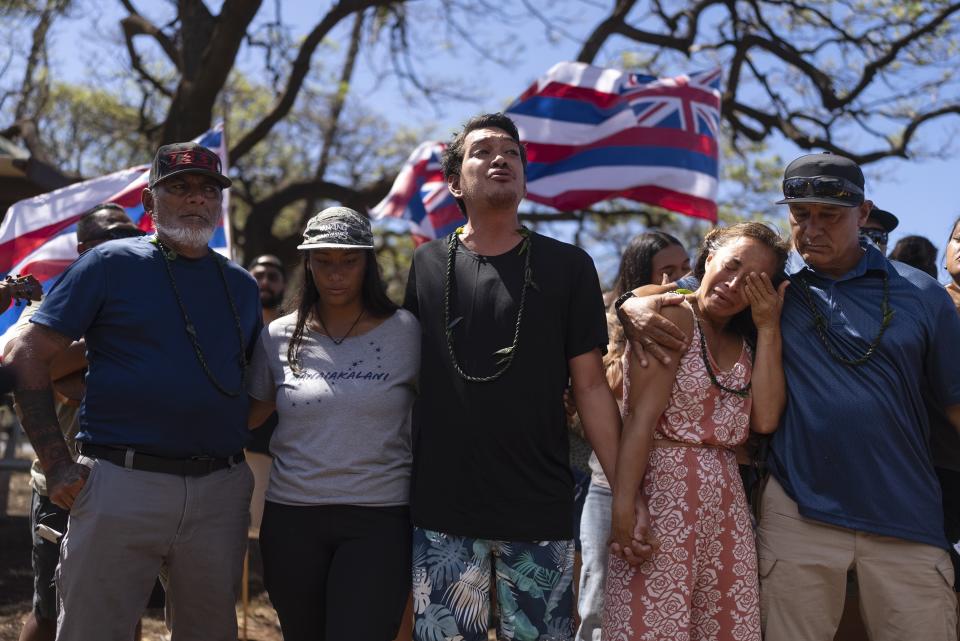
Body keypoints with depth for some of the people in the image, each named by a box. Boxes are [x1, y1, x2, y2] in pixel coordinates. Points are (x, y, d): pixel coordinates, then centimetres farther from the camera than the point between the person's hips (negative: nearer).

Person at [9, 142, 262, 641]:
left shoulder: (241, 284, 13)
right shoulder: (111, 263, 0)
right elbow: (30, 355, -3)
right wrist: (57, 465, -8)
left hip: (221, 491, 4)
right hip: (120, 484, -4)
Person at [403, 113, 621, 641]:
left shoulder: (568, 267, 2)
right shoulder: (427, 264, 6)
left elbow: (590, 387, 1)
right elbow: (408, 377, 13)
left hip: (541, 512, -1)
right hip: (441, 514, 1)